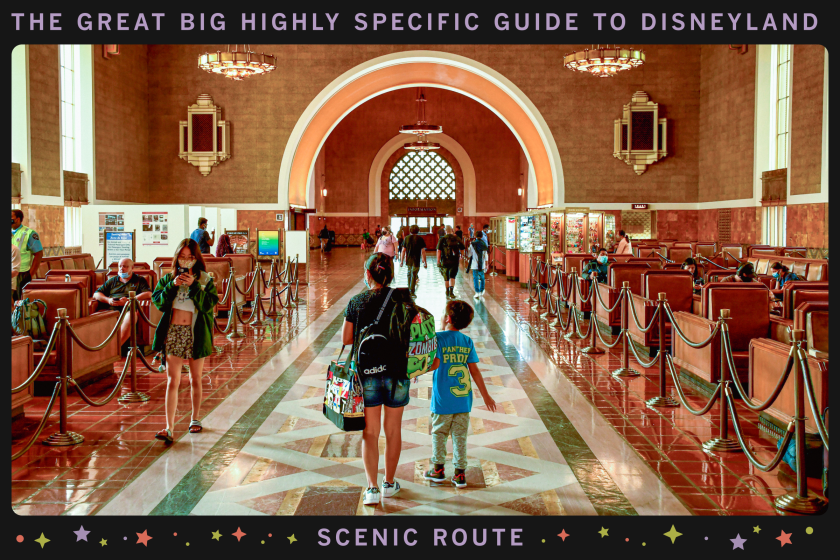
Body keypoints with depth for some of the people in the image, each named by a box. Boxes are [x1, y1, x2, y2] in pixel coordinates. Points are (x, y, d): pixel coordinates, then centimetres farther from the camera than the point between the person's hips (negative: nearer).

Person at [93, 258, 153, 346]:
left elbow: (148, 294, 1)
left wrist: (129, 300, -10)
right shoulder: (112, 280, 29)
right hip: (112, 309, 3)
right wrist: (108, 300, 0)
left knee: (130, 317, -40)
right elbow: (96, 294, 24)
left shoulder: (139, 280, 20)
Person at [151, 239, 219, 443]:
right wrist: (173, 285, -14)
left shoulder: (205, 279, 1)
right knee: (172, 381, -5)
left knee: (195, 379, 12)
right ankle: (169, 428, -9)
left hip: (196, 333, -1)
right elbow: (158, 302, -2)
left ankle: (195, 419, 29)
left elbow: (209, 304, -11)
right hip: (173, 332, 1)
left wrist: (193, 285, -19)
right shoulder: (168, 278, 7)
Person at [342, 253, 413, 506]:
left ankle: (372, 487, 0)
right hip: (397, 373, 0)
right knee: (393, 430, 15)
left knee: (370, 432, 8)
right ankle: (389, 483, 26)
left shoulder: (356, 302, -5)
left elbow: (346, 339, 0)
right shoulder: (402, 298, -7)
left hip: (367, 374, 0)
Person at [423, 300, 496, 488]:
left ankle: (438, 469, 21)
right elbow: (474, 370, 2)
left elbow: (435, 364, -18)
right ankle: (460, 473, 10)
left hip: (443, 399, -3)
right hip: (463, 398, 3)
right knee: (460, 435, 9)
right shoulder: (468, 342, 2)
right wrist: (486, 395, 9)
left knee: (439, 433, 12)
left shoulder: (438, 338, -9)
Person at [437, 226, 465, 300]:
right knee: (452, 277, 2)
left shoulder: (442, 239, -4)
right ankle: (451, 291, -19)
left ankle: (447, 294, 24)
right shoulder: (457, 239, 1)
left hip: (444, 261, 0)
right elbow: (462, 248, 9)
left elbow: (439, 251, -10)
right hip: (455, 261, 0)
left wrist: (438, 261, -8)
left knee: (446, 278, 13)